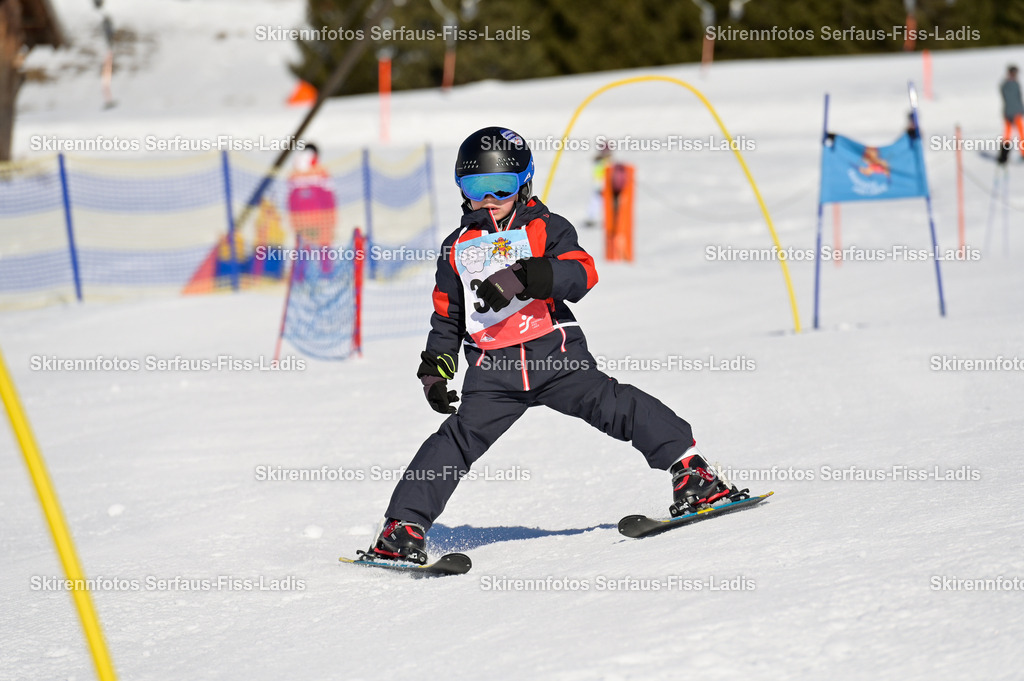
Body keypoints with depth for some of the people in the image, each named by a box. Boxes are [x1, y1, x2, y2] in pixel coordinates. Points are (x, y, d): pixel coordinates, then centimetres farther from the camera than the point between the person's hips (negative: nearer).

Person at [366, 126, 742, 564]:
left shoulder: (547, 229, 7)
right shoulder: (457, 249, 19)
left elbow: (580, 274, -13)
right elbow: (447, 317, 28)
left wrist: (520, 278, -27)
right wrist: (436, 369, 15)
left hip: (555, 354, -1)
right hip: (493, 371, 1)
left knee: (612, 404, -15)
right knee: (459, 438, -12)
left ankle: (689, 468, -8)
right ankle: (404, 525, -13)